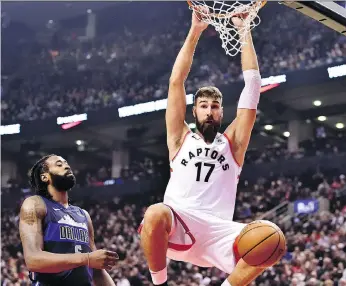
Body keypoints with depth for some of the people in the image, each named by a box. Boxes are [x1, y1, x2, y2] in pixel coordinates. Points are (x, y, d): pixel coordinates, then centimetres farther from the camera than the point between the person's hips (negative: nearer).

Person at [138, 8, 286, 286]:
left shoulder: (232, 142, 20)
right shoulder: (181, 138, 19)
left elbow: (253, 85, 16)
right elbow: (176, 82, 13)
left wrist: (245, 32, 15)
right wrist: (195, 32, 11)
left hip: (217, 230, 1)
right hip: (177, 224, 0)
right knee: (155, 214, -37)